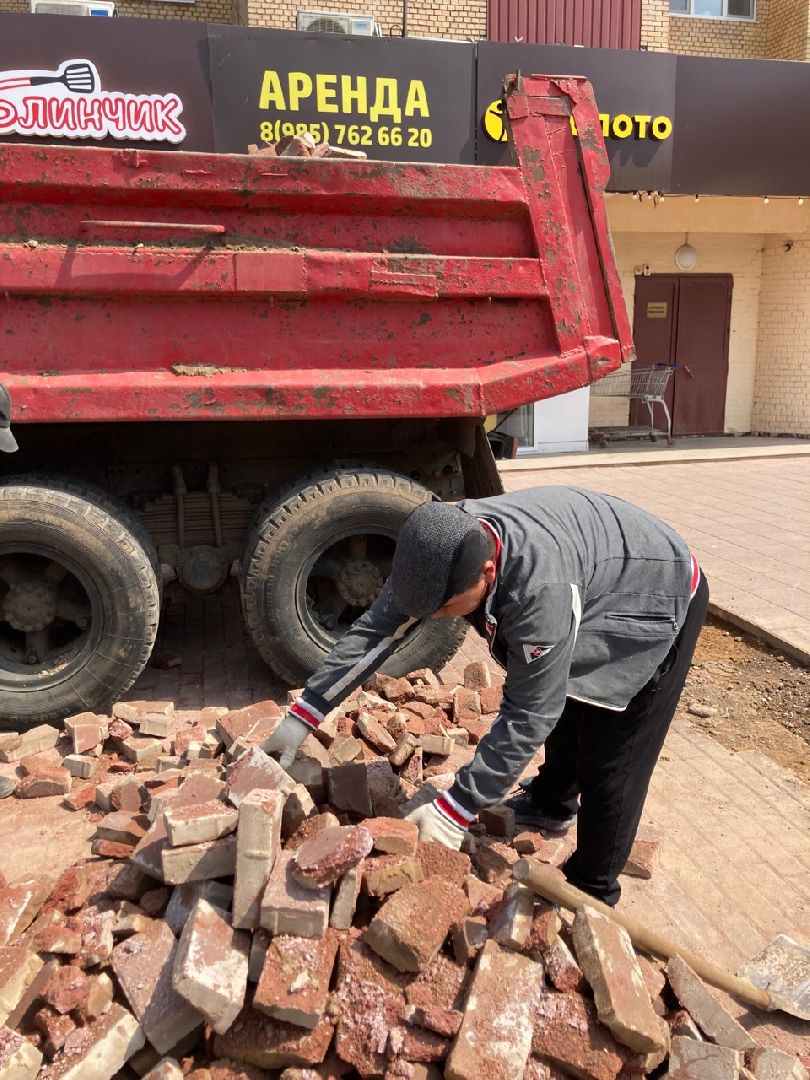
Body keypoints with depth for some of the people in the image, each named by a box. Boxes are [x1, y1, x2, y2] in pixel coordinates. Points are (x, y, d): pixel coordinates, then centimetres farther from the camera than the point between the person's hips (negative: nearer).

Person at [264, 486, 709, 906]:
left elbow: (528, 714, -38)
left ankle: (591, 893, 17)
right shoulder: (444, 545, -24)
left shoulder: (540, 587, -46)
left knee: (608, 763, -5)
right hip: (592, 589, 7)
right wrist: (304, 714, -17)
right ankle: (552, 804, 50)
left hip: (658, 599, -7)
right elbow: (375, 629, -16)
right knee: (564, 704, 25)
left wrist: (453, 811, -35)